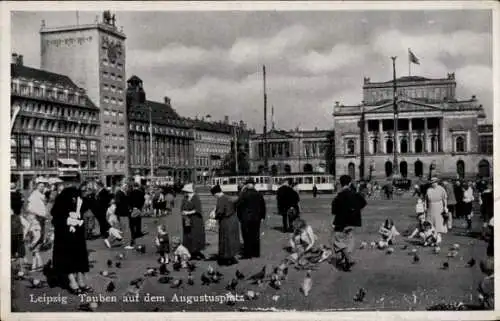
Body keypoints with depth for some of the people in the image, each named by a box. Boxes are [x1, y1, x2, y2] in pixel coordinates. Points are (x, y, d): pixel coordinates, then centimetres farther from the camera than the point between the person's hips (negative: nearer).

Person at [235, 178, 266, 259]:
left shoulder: (244, 194, -12)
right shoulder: (259, 195, 3)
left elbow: (238, 205, -8)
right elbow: (263, 206, 11)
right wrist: (262, 216, 20)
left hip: (245, 219, -5)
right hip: (256, 218, 5)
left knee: (247, 237, 1)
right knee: (256, 236, 12)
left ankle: (247, 254, 4)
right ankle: (256, 253, 18)